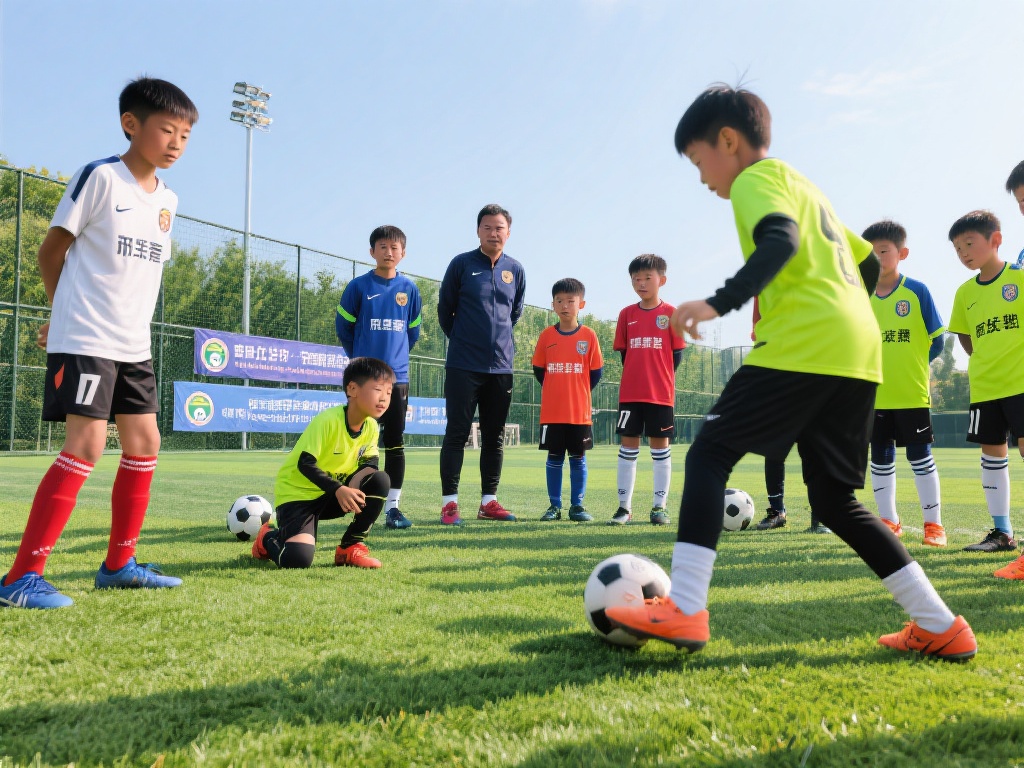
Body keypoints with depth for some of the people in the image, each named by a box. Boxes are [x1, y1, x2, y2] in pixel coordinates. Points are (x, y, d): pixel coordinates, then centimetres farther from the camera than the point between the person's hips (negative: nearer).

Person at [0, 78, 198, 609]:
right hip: (84, 340, -8)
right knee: (87, 444, -15)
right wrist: (68, 313, 8)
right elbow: (50, 251, -3)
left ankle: (118, 565, 20)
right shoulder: (100, 177, -8)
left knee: (144, 444, 7)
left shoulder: (167, 199, 13)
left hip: (135, 345, 8)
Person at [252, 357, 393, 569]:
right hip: (297, 492, -6)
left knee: (380, 480, -17)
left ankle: (351, 546, -2)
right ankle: (268, 537, 12)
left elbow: (369, 464, 1)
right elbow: (305, 464, -25)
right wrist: (338, 489, -35)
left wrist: (349, 488, -22)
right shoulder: (328, 420, -26)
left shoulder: (371, 427, -6)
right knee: (298, 559, -26)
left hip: (333, 495, 6)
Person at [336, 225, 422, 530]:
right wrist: (359, 357, 8)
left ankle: (392, 506, 11)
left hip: (397, 376, 2)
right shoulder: (359, 286, -2)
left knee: (395, 443, 4)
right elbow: (343, 326, 4)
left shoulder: (409, 289, 5)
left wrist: (397, 355, 13)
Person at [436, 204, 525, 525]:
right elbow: (444, 309, 5)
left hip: (501, 366, 4)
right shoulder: (461, 264, -3)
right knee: (457, 433, -3)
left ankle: (489, 501, 18)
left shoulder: (516, 270, 7)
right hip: (464, 365, -4)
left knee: (495, 437, 9)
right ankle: (449, 502, 3)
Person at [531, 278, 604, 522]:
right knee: (554, 457, 6)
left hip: (580, 411, -1)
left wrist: (579, 393, 6)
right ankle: (554, 506, 14)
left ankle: (577, 506, 14)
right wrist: (556, 391, 9)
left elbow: (596, 371, 4)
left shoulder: (588, 335, -1)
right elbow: (538, 369, 9)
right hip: (552, 411, 1)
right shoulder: (546, 335, 3)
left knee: (578, 458, 6)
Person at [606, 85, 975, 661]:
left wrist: (720, 303, -28)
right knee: (833, 497, 12)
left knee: (709, 455, -7)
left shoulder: (757, 178, 3)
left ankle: (684, 611, -16)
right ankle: (940, 626, 11)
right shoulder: (806, 187, 30)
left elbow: (780, 241, -18)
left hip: (802, 345, -9)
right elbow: (868, 262, 33)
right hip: (860, 351, 9)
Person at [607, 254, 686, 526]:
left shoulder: (671, 313, 0)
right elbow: (623, 352, 11)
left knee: (661, 448, 4)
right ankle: (624, 507, 8)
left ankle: (659, 507, 11)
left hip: (661, 393, -2)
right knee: (628, 446, 3)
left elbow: (677, 354, 2)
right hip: (629, 392, 2)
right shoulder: (626, 314, 7)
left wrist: (660, 377, -3)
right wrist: (639, 375, 4)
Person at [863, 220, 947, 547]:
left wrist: (910, 363, 4)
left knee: (920, 458, 3)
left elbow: (936, 341, -1)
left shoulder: (917, 291, -6)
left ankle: (933, 524, 14)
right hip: (874, 396, 4)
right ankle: (889, 522, 22)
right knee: (880, 460, 10)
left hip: (912, 393, -4)